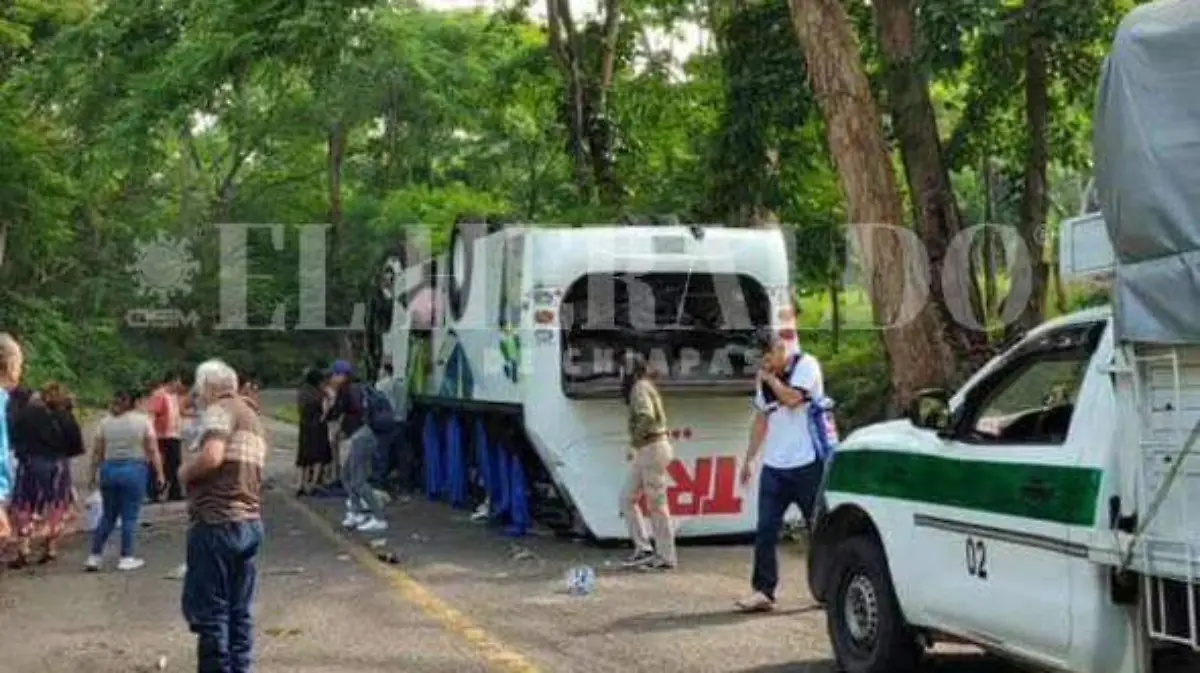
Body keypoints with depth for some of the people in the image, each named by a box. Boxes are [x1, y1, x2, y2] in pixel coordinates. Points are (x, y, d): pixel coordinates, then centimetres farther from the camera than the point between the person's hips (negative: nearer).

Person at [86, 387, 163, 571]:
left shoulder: (106, 421, 7)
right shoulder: (143, 420, -4)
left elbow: (97, 451, 8)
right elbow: (153, 450, -7)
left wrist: (93, 475, 15)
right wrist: (159, 474, -2)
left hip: (109, 470, 4)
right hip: (134, 470, -4)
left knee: (108, 516, 14)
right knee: (130, 517, 3)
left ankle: (94, 556, 14)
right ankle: (126, 558, 7)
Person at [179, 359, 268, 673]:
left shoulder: (219, 410, -6)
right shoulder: (253, 417, 20)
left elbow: (212, 456, -22)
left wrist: (184, 472, -5)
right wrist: (194, 474, 18)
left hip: (217, 522, -8)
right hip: (250, 521, 9)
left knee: (208, 610, -2)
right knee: (240, 611, 11)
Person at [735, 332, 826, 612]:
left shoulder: (806, 365, -5)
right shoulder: (766, 378, 15)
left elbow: (792, 398, -21)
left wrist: (771, 377, -8)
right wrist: (749, 459, 15)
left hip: (806, 463, -6)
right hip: (774, 466, 6)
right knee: (765, 531, -2)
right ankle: (763, 590, -1)